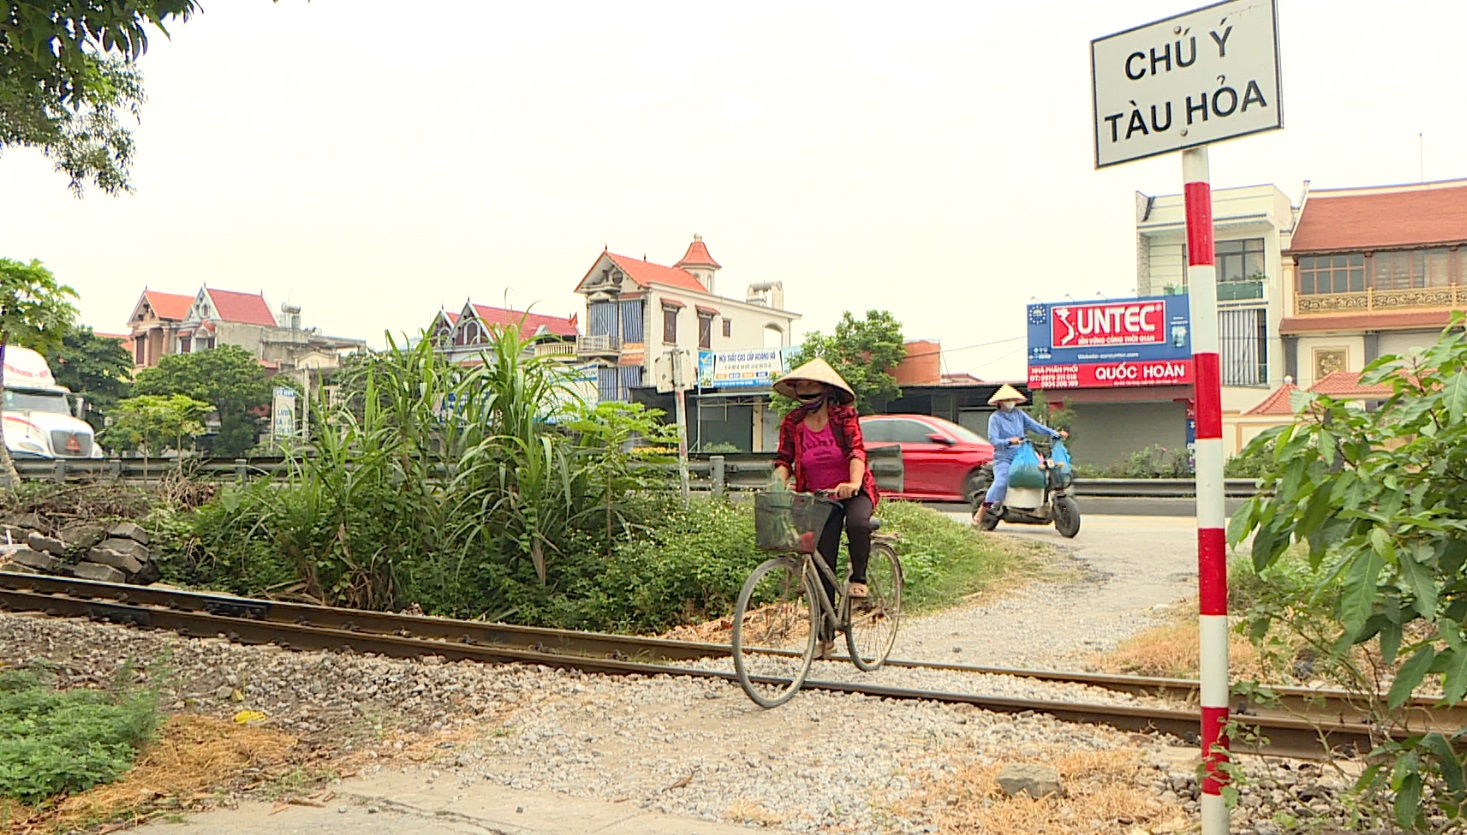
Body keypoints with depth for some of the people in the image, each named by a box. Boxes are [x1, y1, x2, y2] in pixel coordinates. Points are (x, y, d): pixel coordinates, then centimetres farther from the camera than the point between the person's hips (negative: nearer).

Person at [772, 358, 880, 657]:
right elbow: (784, 459, -1)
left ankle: (858, 579, -12)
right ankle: (825, 633, 10)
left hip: (854, 491, -3)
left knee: (857, 522, -37)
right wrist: (778, 482, -23)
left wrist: (854, 483, -37)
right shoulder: (792, 422, 0)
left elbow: (856, 450, -20)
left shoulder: (843, 414, -8)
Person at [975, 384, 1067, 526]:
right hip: (1004, 457, -5)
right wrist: (1009, 441, -28)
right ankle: (980, 512, -22)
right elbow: (993, 439, -10)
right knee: (1001, 482, -26)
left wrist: (1055, 433, -1)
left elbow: (1035, 426, 11)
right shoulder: (995, 417, 1)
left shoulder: (1019, 414, 15)